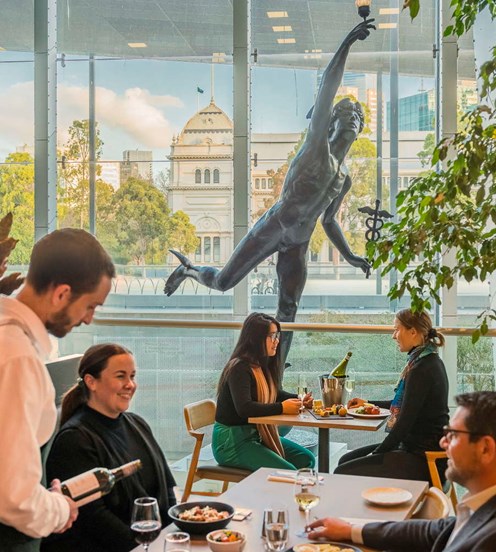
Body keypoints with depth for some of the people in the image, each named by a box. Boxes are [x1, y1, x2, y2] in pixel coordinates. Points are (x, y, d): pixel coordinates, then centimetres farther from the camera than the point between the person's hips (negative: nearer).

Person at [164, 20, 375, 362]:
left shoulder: (345, 180, 16)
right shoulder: (317, 144, -2)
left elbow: (329, 221, 25)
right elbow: (327, 89, -13)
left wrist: (350, 256, 13)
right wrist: (347, 43, -19)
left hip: (298, 245, 6)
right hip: (272, 227, -6)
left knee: (288, 313, 2)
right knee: (222, 282, -1)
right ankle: (188, 269, 33)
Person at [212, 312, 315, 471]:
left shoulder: (262, 365, 9)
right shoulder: (239, 368, -19)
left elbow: (275, 394, 20)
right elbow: (244, 408, -31)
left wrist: (299, 400, 1)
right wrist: (282, 408, -30)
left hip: (256, 434, 9)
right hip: (230, 441, -9)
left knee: (306, 459, 3)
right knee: (287, 472, -21)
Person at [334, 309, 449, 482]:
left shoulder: (422, 369, -20)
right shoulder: (429, 362, 11)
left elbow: (404, 423, -20)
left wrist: (376, 454, -9)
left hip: (419, 458, -10)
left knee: (342, 473, -11)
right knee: (345, 461, 13)